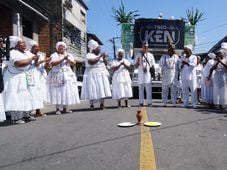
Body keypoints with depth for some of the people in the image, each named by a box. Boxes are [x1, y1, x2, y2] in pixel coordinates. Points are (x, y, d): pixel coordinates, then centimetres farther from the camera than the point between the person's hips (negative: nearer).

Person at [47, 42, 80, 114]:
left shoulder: (69, 55, 15)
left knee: (67, 91, 1)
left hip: (68, 76, 4)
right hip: (57, 76, -4)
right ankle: (57, 109, -3)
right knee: (58, 92, -7)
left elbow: (74, 63, 3)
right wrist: (63, 59, -18)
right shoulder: (54, 55, 2)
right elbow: (52, 63, -16)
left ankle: (65, 108, 9)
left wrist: (68, 59, -14)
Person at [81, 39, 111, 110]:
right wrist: (100, 56, -15)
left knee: (102, 89, 1)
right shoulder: (89, 55, -3)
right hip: (92, 75, -6)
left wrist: (104, 58, -3)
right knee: (92, 89, -9)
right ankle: (91, 104, -5)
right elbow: (92, 62, -21)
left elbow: (105, 64, 15)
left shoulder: (100, 55, 17)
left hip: (102, 75, 6)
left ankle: (102, 103, 6)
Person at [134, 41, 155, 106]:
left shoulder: (150, 55, 11)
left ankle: (149, 102, 5)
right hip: (140, 75, 0)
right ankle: (141, 102, 9)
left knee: (149, 90, 0)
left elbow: (153, 65, 12)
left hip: (148, 74, 0)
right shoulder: (138, 55, 7)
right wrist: (138, 62, -15)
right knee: (141, 89, 3)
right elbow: (136, 66, 6)